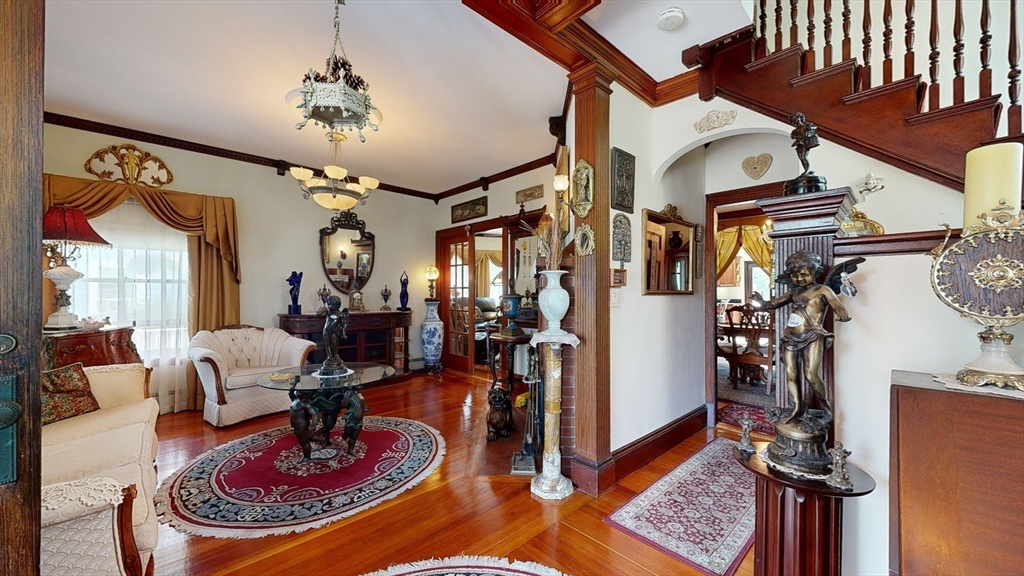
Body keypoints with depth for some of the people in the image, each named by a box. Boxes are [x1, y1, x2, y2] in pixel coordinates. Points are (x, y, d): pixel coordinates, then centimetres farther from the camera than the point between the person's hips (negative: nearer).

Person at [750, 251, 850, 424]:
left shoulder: (822, 290, 3)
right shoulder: (794, 292, 16)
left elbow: (838, 306, -11)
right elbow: (773, 304, 15)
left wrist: (843, 316, -35)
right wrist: (760, 302, -7)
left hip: (812, 337, -5)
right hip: (790, 337, 5)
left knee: (810, 374, -10)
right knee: (791, 374, 5)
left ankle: (824, 403, 18)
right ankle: (798, 408, 19)